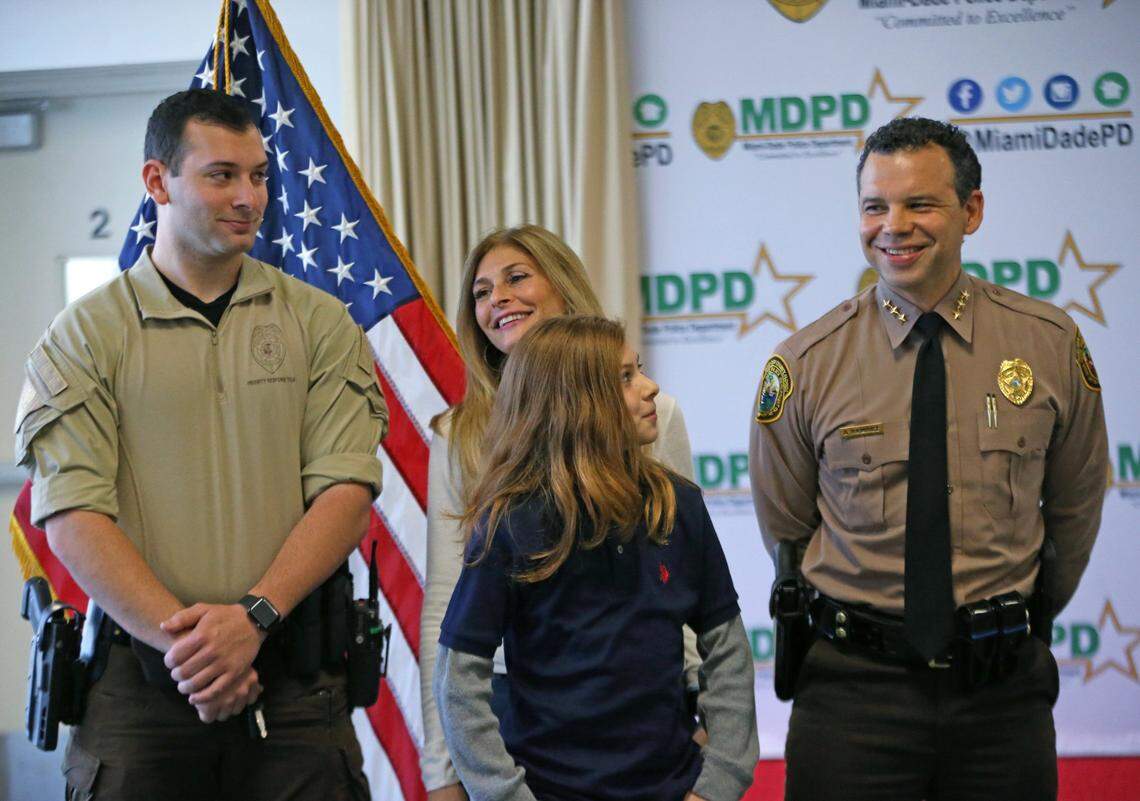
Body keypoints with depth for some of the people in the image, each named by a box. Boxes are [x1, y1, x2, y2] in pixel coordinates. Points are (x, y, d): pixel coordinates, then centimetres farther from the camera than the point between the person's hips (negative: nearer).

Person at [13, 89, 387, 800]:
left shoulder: (319, 322, 7)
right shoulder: (85, 335, 3)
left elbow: (347, 489, -2)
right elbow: (73, 517, -6)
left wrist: (252, 616, -15)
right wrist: (183, 639, -17)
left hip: (292, 685, 1)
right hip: (138, 681, -1)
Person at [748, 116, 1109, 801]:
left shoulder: (1051, 344, -1)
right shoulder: (805, 365, -5)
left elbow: (1075, 506, 11)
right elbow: (785, 529, 7)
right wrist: (872, 619, 10)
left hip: (1006, 681, 1)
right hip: (856, 686, -1)